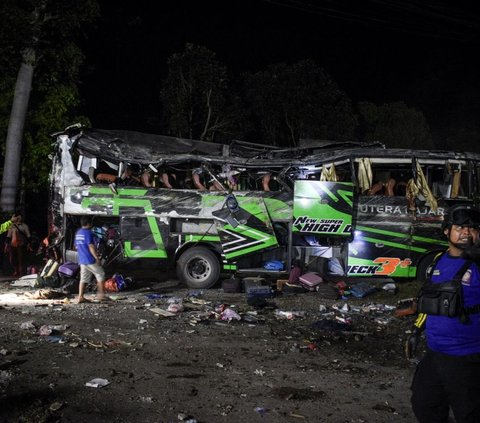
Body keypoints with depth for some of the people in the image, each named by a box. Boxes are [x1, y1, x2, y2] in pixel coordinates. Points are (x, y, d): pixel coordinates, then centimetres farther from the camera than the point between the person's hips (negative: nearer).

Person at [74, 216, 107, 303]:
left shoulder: (78, 233, 12)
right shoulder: (88, 232, -14)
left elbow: (76, 246, 20)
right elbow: (91, 246, -19)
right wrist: (97, 258, -17)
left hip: (82, 260, 8)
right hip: (90, 260, -8)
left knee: (83, 278, 9)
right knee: (100, 275, 4)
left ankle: (80, 297, 4)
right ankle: (101, 294, 2)